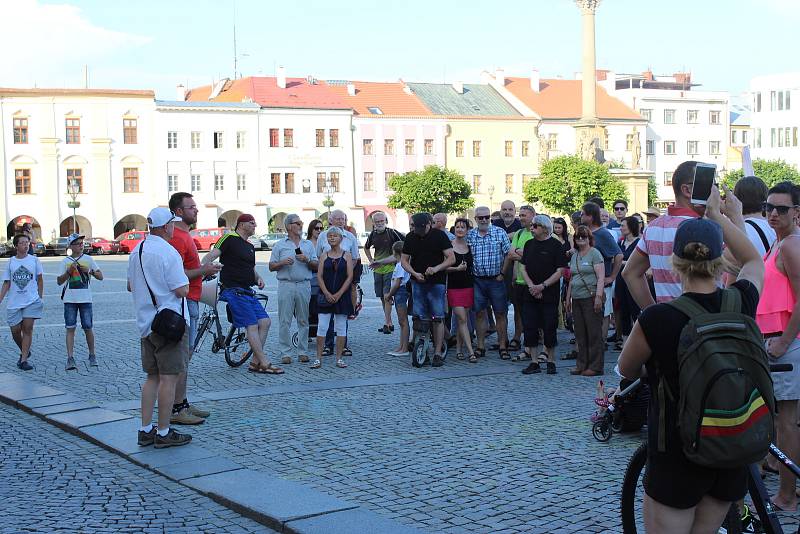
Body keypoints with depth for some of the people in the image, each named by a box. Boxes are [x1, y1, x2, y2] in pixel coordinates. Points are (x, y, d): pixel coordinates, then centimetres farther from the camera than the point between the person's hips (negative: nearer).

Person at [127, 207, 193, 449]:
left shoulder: (136, 251, 10)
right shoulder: (168, 252, -16)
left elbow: (130, 285, 21)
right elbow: (182, 290, -18)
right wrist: (184, 281, 1)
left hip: (145, 324, 8)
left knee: (152, 377, 15)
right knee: (169, 377, -2)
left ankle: (145, 429, 16)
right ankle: (164, 433, 1)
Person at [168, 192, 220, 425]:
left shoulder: (184, 235, 17)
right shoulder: (177, 237, -16)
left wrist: (203, 270, 13)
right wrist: (203, 271, -18)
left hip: (190, 301, 11)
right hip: (184, 302, -11)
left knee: (185, 356, 14)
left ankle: (183, 403, 21)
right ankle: (176, 410, -4)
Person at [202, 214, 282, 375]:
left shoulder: (250, 247, 22)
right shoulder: (230, 238, -5)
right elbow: (212, 255, -13)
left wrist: (258, 278, 10)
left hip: (247, 292, 9)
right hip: (234, 290, -9)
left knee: (265, 322, 1)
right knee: (252, 326, -13)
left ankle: (255, 362, 6)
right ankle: (264, 364, -10)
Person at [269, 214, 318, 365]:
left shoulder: (308, 244, 14)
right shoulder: (279, 245, 8)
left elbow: (316, 267, 11)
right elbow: (271, 267, 6)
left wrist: (307, 260, -7)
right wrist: (283, 263, -11)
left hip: (304, 285, 2)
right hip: (286, 285, -2)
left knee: (303, 321, 4)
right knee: (284, 321, -3)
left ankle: (303, 352, 10)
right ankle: (286, 353, 2)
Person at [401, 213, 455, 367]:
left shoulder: (439, 235, -5)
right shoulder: (410, 238, 4)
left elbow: (451, 258, -6)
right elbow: (404, 260, 9)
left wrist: (436, 268, -20)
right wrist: (415, 273, -8)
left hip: (437, 282, -3)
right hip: (417, 283, 3)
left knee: (437, 319, -5)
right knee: (419, 318, 0)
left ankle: (438, 354, 0)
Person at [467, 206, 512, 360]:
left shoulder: (500, 232, -2)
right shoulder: (469, 235, 5)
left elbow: (509, 254, -1)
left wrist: (503, 273, -5)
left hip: (496, 279, -2)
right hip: (478, 280, 2)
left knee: (500, 314, 2)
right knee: (480, 313, 5)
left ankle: (503, 347, 8)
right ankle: (481, 346, 12)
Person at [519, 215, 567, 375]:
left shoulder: (555, 245, -4)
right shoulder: (529, 244, 11)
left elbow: (560, 270, -8)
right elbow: (523, 268, 10)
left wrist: (542, 286, -14)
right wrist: (531, 286, -6)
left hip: (549, 294, -5)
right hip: (530, 294, 5)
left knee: (549, 328, -1)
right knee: (530, 328, 2)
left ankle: (551, 361, 11)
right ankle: (534, 363, 9)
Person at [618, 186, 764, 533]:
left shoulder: (656, 319, -20)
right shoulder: (742, 302, -9)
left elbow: (626, 370, 1)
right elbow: (754, 261, 17)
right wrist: (716, 215, 23)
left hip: (676, 456, -5)